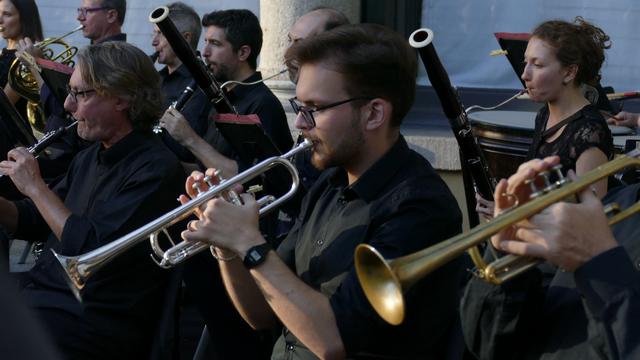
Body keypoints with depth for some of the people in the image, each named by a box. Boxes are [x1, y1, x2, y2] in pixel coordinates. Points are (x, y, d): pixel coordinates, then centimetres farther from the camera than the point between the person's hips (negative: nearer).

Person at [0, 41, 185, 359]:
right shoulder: (91, 157, 12)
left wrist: (35, 186, -15)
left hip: (94, 323, -8)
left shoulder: (155, 170, -16)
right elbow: (33, 222, 21)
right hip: (39, 291, 8)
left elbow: (93, 249, -23)